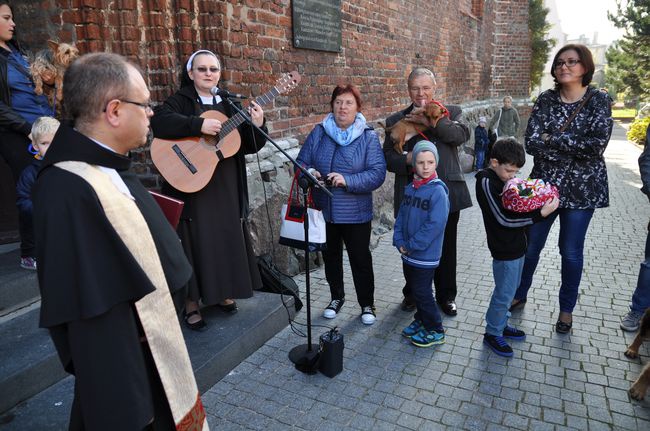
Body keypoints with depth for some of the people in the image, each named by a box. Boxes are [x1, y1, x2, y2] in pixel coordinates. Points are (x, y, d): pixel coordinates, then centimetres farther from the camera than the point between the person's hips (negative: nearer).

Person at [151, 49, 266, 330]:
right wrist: (199, 125, -27)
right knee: (196, 243, 1)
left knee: (228, 239, 12)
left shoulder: (229, 104, 11)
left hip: (226, 188, 5)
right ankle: (192, 304, 16)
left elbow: (248, 147, 7)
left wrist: (257, 126, -11)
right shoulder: (181, 101, -1)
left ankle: (223, 293, 30)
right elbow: (159, 122, -23)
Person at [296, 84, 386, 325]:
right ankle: (336, 297, 40)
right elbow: (301, 161, 4)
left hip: (355, 212, -3)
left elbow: (378, 173, -15)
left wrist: (347, 180, -28)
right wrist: (308, 172, -19)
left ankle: (367, 304, 28)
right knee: (331, 256, 18)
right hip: (324, 210, 3)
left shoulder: (368, 137, -7)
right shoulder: (319, 133, 2)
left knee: (360, 259, 8)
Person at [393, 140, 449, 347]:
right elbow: (401, 215, 8)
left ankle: (435, 331, 20)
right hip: (408, 253, 7)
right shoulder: (410, 188, 4)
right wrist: (399, 241, -4)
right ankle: (421, 320, 40)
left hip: (426, 254, -7)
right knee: (413, 288, 20)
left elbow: (435, 224, -23)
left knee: (422, 292, 2)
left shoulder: (438, 191, -18)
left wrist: (412, 245, -18)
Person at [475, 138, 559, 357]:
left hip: (516, 245, 9)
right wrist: (541, 213, -27)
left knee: (510, 289, 21)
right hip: (504, 250, -9)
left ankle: (500, 324, 38)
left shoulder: (505, 177, 6)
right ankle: (492, 333, 20)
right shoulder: (487, 182, -21)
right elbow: (504, 218, -24)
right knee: (504, 294, 3)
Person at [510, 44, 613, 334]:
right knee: (529, 245, 10)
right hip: (544, 183, 2)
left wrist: (552, 139, -16)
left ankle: (567, 308, 28)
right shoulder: (545, 100, 0)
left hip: (582, 187, -1)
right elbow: (531, 143, -12)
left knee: (571, 251, 8)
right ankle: (519, 295, 32)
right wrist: (576, 148, -17)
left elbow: (598, 145, -18)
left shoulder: (598, 101, -4)